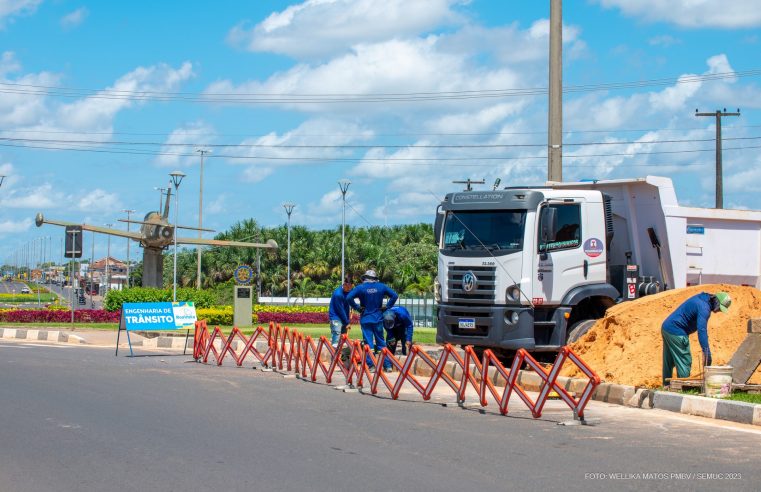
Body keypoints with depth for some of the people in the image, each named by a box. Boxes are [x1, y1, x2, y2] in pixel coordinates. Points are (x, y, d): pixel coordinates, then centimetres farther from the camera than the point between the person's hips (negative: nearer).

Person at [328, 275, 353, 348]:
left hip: (344, 317, 8)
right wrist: (347, 322, -11)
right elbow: (340, 310, -17)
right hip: (336, 317, -8)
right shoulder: (338, 294, -22)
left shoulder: (349, 291, 0)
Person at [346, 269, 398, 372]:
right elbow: (394, 295, -2)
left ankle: (370, 365, -3)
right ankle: (387, 365, 11)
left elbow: (349, 297, -18)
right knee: (381, 342, 11)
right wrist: (387, 307, 3)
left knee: (368, 343, 1)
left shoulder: (360, 288, -6)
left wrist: (357, 307, -8)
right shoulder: (381, 287, 1)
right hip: (378, 318, 2)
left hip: (365, 319, -2)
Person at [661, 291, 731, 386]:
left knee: (669, 363, 16)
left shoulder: (702, 299, 11)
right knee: (685, 362, -5)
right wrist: (706, 351, -34)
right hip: (676, 332, -10)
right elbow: (701, 330, -31)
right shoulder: (704, 307, -21)